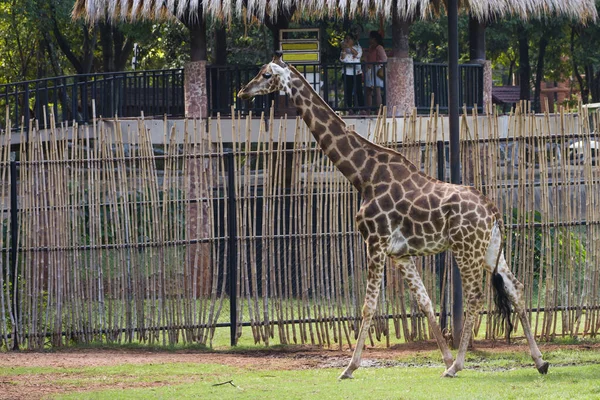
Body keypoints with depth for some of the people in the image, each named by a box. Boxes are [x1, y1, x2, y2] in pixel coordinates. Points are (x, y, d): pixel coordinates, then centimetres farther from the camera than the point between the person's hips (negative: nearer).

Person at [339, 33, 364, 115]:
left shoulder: (357, 47, 10)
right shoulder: (344, 49, 13)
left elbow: (358, 54, -11)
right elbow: (342, 59, 0)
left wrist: (349, 47, -16)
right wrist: (344, 49, -11)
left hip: (357, 71, -1)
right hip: (347, 72, 1)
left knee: (359, 90, -5)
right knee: (348, 91, -4)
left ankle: (362, 108, -4)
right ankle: (349, 108, -2)